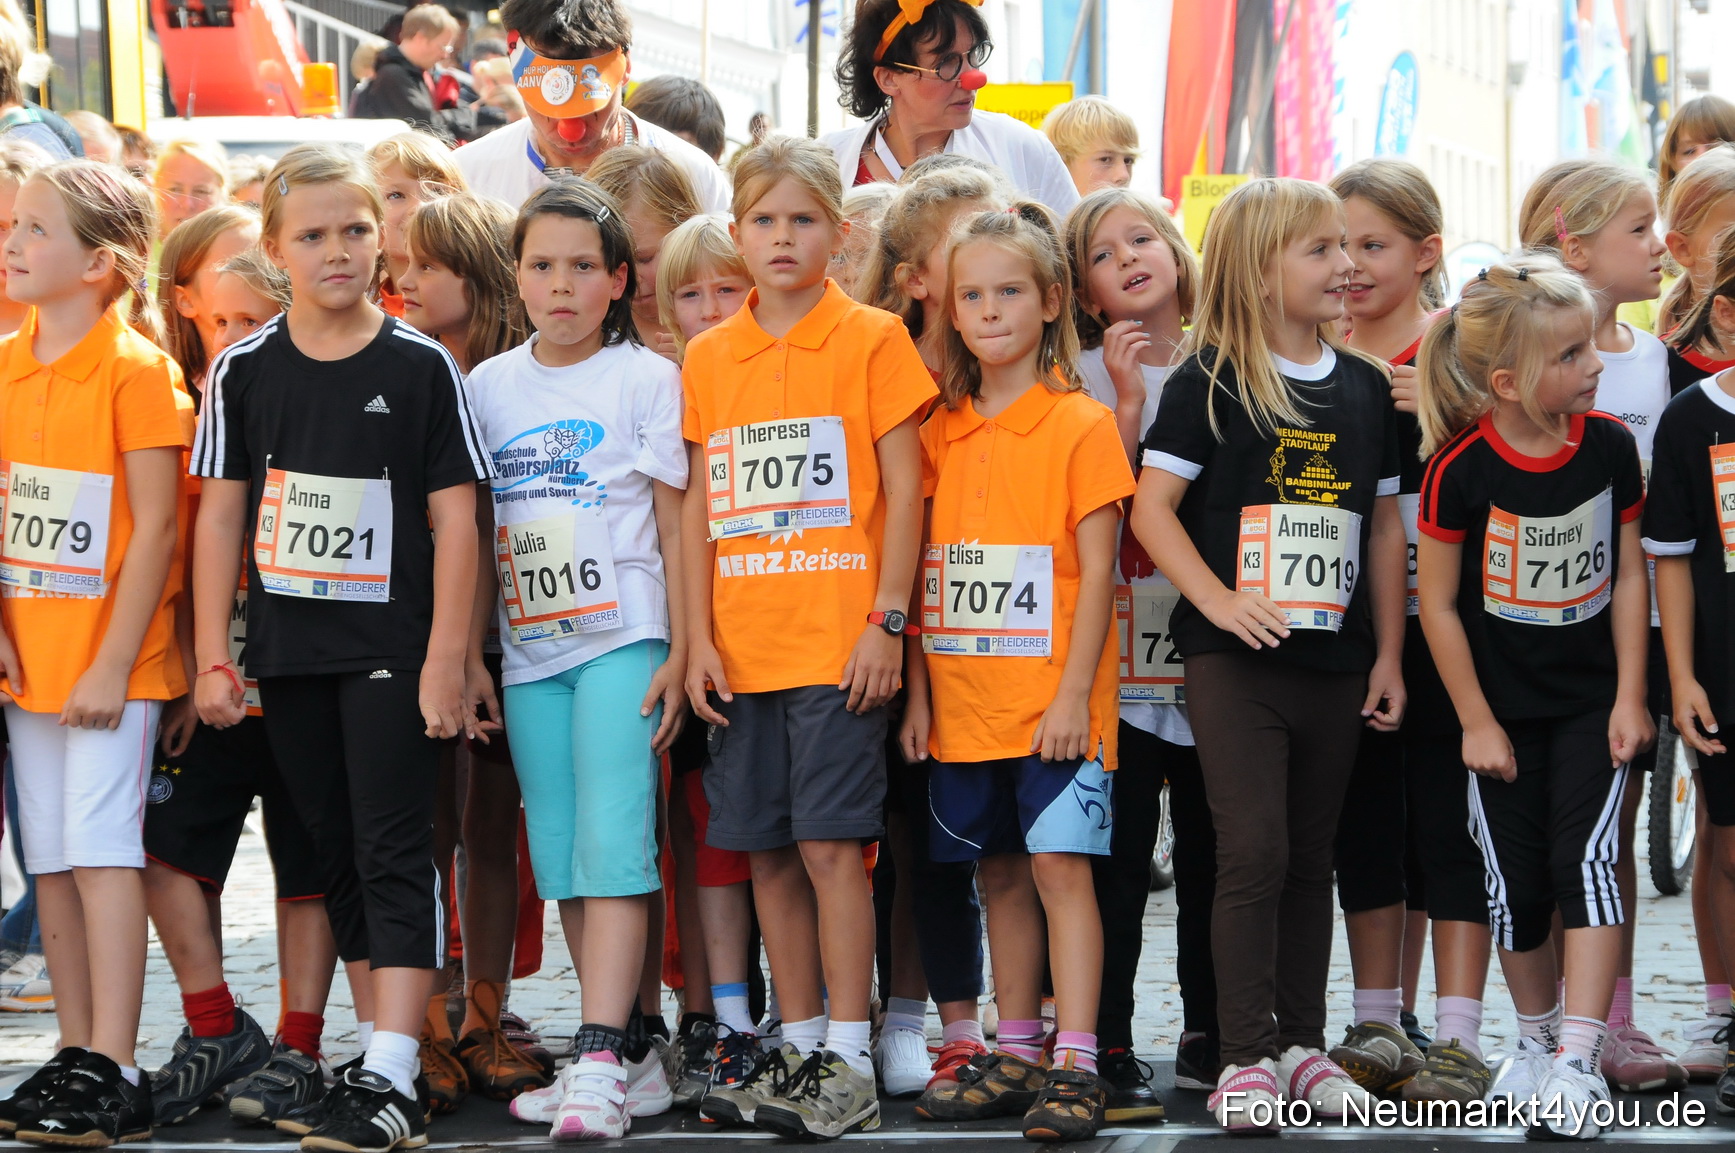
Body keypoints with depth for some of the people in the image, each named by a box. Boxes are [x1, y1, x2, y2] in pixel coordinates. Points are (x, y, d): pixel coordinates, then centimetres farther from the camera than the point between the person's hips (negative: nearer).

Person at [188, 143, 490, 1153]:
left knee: (394, 854, -6)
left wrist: (446, 657, -10)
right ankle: (377, 1057, 21)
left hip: (391, 648, -4)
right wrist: (213, 656, 2)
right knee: (339, 857, 12)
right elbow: (221, 515, 7)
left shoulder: (421, 368, -4)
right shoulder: (245, 370, 4)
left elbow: (454, 518, -5)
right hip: (288, 650, 4)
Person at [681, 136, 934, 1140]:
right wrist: (699, 637, 5)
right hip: (743, 645, 5)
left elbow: (903, 489, -3)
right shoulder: (709, 358, 11)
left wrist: (887, 622, -9)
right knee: (767, 851, 7)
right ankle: (799, 1048, 17)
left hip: (839, 642, -4)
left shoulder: (872, 339, 0)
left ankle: (850, 1064, -2)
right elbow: (699, 507, 12)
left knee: (830, 844, -7)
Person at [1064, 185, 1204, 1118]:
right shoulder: (1088, 376, 2)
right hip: (1121, 654, -2)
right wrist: (1128, 403, -16)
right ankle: (1107, 1046, 2)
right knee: (1119, 855, -4)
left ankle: (1210, 1035, 19)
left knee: (1211, 850, 8)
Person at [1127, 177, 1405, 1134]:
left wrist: (1387, 653, 11)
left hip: (1333, 659, 5)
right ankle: (1246, 1057, -2)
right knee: (1253, 851, -8)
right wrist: (1217, 600, -19)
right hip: (1234, 659, -5)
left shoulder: (1362, 387, 10)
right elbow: (1152, 506, -9)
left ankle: (1301, 1044, 20)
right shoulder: (1209, 383, -5)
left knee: (1309, 856, 11)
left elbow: (1383, 524, 14)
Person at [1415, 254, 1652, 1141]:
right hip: (1504, 709, -1)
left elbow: (1628, 576, 1)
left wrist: (1630, 697, -2)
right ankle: (1535, 1039, 29)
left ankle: (1577, 1062, -13)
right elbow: (1439, 604, -9)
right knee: (1517, 883, 7)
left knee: (1585, 858, -13)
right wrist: (1476, 723, -7)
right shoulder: (1461, 469, -17)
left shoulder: (1609, 446, -8)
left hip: (1592, 702, 1)